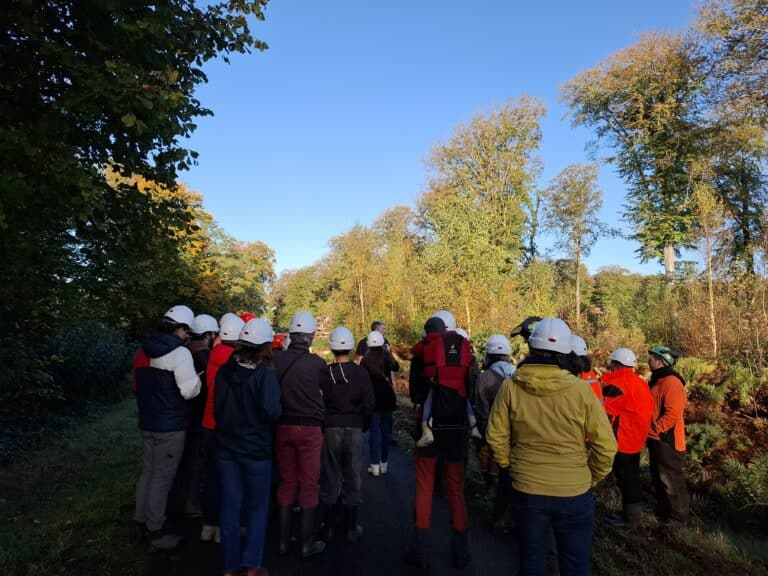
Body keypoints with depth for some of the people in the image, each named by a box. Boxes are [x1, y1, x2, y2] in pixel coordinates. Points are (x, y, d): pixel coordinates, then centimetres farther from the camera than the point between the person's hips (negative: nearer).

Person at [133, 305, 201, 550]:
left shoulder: (143, 351, 10)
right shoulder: (180, 353, -17)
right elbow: (190, 391, -22)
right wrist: (198, 377, -4)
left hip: (147, 422, 8)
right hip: (170, 426, -8)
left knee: (147, 471, 19)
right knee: (162, 477, 1)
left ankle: (142, 521, 30)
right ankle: (155, 530, 9)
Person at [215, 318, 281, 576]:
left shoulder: (224, 371, 0)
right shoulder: (265, 373, -17)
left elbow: (217, 407, 7)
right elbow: (271, 411, -23)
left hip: (227, 448, 5)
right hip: (256, 450, -4)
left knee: (230, 506, 14)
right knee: (258, 507, 12)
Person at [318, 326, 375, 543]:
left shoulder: (323, 373, -7)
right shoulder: (361, 373, -8)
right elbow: (368, 405, -3)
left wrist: (322, 426, 11)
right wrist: (364, 426, 12)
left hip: (330, 429, 1)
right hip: (354, 430, 0)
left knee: (329, 478, 12)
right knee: (352, 478, 9)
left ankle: (328, 527, 21)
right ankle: (351, 528, 17)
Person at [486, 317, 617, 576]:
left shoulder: (510, 387, -11)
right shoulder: (580, 389, -13)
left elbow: (496, 437, -5)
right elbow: (606, 445, -8)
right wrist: (590, 478, 8)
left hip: (526, 491, 1)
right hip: (574, 493, 0)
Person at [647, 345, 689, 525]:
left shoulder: (671, 382, -20)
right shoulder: (657, 380, 12)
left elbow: (673, 414, -25)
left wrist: (654, 430, -18)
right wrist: (650, 430, 11)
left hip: (667, 440, -10)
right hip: (655, 439, 10)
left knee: (671, 479, 2)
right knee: (659, 477, 19)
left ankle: (679, 518, 16)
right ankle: (663, 512, 33)